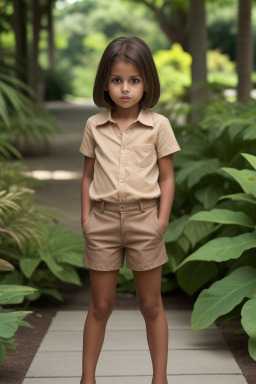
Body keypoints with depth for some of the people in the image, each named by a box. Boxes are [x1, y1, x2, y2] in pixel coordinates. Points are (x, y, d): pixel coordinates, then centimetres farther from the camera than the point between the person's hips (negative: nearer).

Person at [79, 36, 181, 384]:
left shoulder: (158, 125, -2)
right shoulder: (94, 126, 4)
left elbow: (167, 178, 1)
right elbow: (88, 176, 9)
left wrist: (162, 221, -6)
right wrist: (86, 219, 1)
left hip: (144, 217, -1)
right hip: (103, 218, 1)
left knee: (151, 305, 9)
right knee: (100, 305, 10)